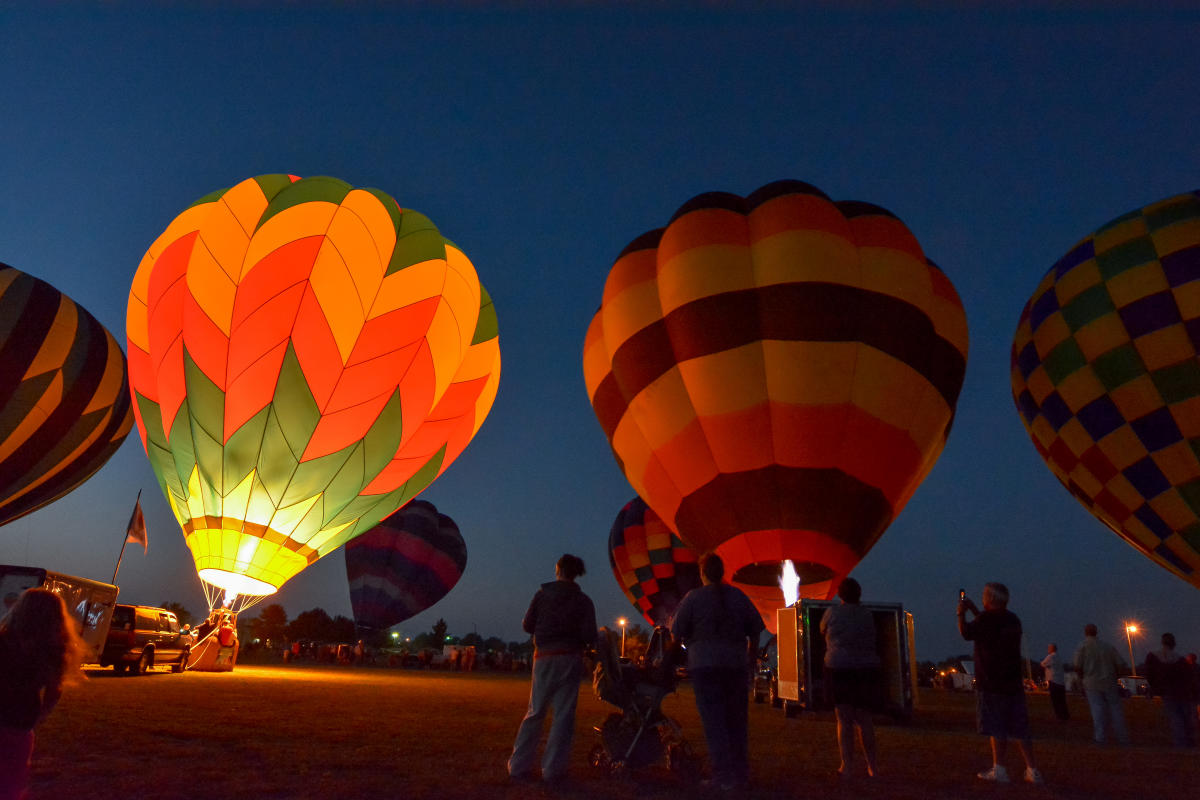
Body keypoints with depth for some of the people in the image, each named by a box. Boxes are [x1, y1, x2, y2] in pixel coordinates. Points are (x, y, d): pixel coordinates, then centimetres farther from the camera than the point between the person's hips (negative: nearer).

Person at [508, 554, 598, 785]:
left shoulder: (542, 594, 0)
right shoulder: (583, 601, -1)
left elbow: (527, 625, 1)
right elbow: (590, 637, -7)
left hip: (544, 657, 1)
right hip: (570, 659, -1)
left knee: (534, 712, 10)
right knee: (563, 715, 4)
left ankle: (519, 766, 10)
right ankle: (552, 770, 4)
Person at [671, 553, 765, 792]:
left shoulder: (693, 597, -5)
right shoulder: (738, 595, 5)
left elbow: (677, 632, -4)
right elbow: (756, 627, 9)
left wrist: (687, 641, 17)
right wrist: (751, 651, 22)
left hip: (704, 664, -4)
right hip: (737, 664, 4)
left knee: (714, 721, 0)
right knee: (737, 720, 13)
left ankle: (724, 776, -1)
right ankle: (741, 774, 19)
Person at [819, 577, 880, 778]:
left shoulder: (832, 613, 0)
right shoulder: (868, 616, 7)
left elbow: (822, 632, 16)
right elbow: (871, 641, 17)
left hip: (839, 669, -2)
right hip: (867, 670, 3)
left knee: (844, 720, 3)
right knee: (864, 720, 12)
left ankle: (846, 765, -1)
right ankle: (872, 765, 18)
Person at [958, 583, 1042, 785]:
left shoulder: (987, 619, -15)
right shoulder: (1013, 620, 9)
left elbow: (966, 633, -4)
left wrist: (961, 613, 11)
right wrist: (973, 609, 30)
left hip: (991, 683, -6)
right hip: (1014, 683, 6)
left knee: (997, 729, 0)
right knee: (1020, 729, 10)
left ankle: (999, 770, 4)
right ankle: (1032, 771, 11)